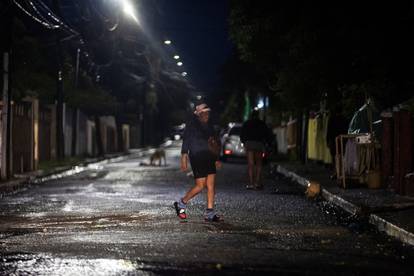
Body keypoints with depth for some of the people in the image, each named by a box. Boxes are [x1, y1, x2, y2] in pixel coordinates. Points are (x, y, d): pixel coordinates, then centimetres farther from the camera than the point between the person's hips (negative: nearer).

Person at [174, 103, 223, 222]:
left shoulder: (209, 127, 16)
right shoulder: (191, 125, -4)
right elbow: (185, 142, -7)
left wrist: (216, 159, 17)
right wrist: (184, 159, -13)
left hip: (209, 158, 7)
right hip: (197, 157, -7)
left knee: (211, 185, -1)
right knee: (200, 185, -9)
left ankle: (210, 213, 0)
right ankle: (181, 203, 10)